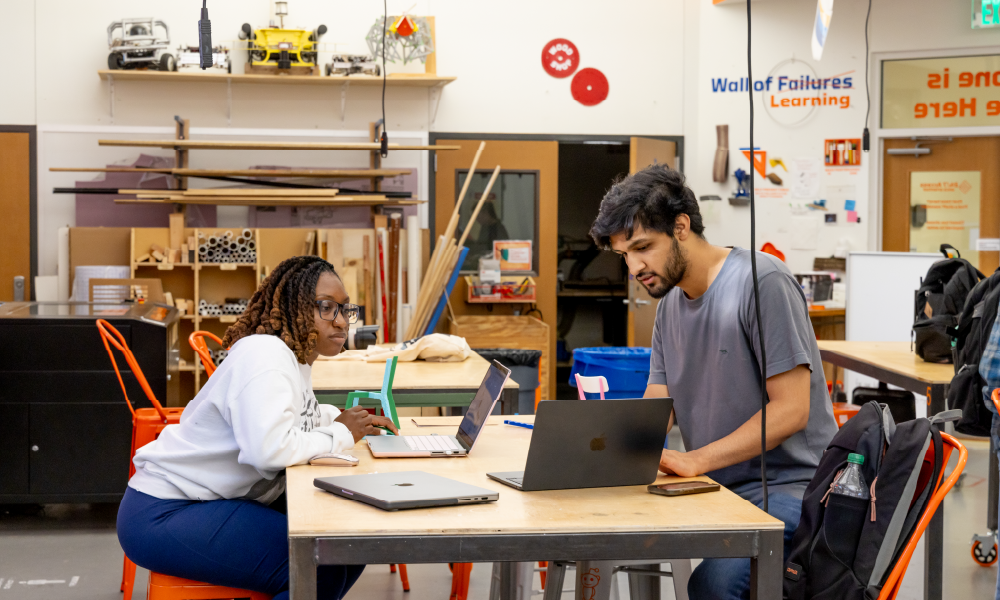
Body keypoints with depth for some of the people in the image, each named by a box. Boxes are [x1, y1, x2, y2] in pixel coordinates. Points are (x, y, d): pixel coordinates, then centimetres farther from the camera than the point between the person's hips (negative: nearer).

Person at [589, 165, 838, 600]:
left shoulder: (761, 281, -13)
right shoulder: (670, 302, 13)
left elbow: (791, 409, -18)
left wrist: (695, 459, -24)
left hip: (788, 487, -7)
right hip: (716, 486, 7)